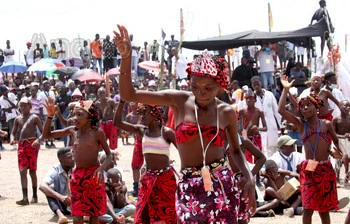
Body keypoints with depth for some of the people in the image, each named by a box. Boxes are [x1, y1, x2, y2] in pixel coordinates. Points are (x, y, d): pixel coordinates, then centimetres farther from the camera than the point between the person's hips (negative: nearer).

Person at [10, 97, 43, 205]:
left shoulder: (34, 118, 0)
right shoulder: (18, 119, 12)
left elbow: (43, 132, -2)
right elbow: (13, 133, 14)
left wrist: (38, 140, -20)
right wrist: (12, 139, -9)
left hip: (32, 144, -3)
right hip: (21, 145, 4)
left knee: (32, 171, 3)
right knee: (22, 171, -7)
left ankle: (34, 196, 14)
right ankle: (25, 198, -12)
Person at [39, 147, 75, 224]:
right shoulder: (55, 170, -15)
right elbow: (42, 186, -32)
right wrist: (60, 197, -47)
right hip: (61, 205, -2)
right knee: (49, 189, -28)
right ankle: (60, 214, -49)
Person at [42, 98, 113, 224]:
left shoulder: (97, 133, -9)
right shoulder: (73, 131, 1)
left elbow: (109, 154, -5)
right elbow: (46, 135, 6)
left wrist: (101, 168, -24)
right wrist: (50, 116, -8)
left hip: (93, 176, -3)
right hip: (77, 176, 3)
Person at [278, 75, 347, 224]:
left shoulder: (326, 124, 7)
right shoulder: (301, 124, 6)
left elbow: (336, 141, 18)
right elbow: (281, 110, -2)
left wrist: (343, 152, -1)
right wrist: (285, 89, -1)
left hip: (325, 169, 1)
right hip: (308, 169, -1)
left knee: (324, 207, 10)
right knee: (308, 207, -7)